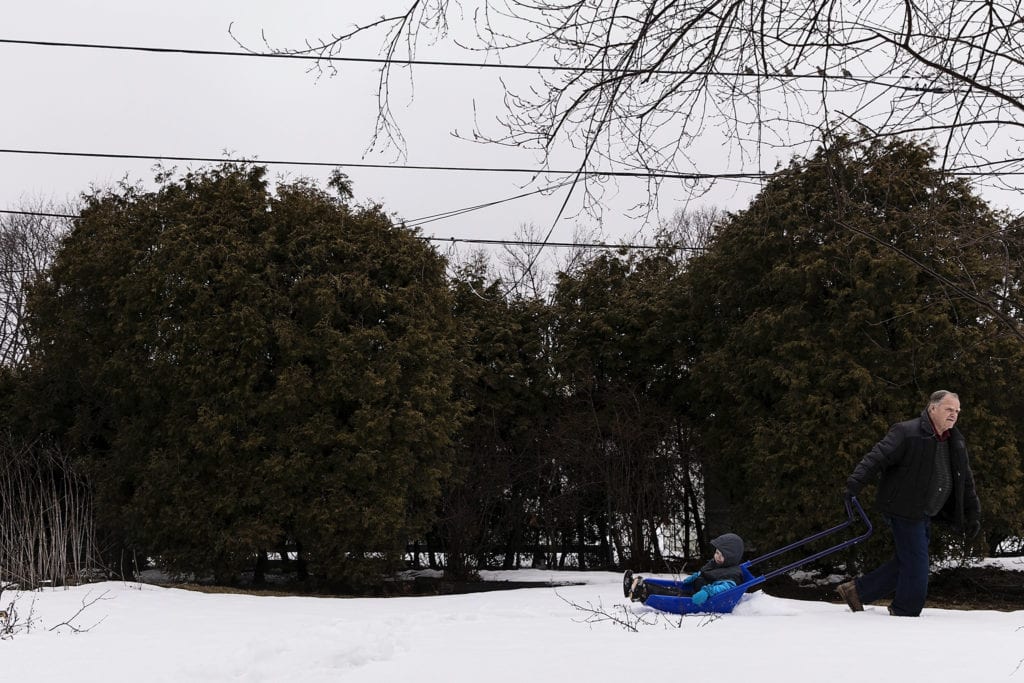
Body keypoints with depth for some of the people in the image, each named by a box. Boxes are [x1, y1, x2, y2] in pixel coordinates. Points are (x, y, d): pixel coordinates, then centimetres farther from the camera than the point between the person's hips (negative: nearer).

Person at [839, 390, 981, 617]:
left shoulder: (957, 443, 13)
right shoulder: (907, 433, -12)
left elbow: (966, 482, 22)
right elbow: (877, 458, -20)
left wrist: (973, 515, 23)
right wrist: (855, 483, -32)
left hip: (924, 515, 9)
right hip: (904, 510, -8)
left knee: (907, 562, 11)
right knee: (916, 564, -6)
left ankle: (857, 591, 21)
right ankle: (906, 612, 10)